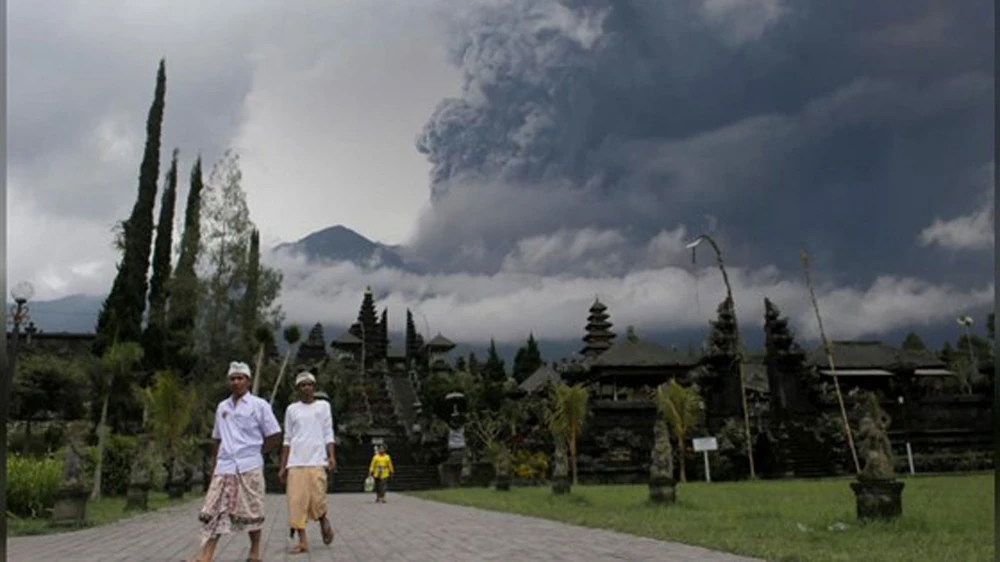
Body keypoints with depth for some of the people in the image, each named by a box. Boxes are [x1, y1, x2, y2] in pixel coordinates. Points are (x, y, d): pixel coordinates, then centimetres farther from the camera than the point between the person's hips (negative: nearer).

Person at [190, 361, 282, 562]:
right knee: (213, 512, -5)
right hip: (224, 468, 4)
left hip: (249, 468, -4)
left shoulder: (259, 405, 1)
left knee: (251, 512, 3)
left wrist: (255, 453, 0)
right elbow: (217, 440, 19)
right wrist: (213, 467, 14)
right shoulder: (222, 407, 14)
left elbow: (275, 436, 1)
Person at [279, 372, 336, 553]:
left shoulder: (323, 406, 10)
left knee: (317, 499, -11)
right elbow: (287, 440, 13)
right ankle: (302, 541, 2)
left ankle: (324, 521, 20)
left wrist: (332, 456, -7)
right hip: (295, 463, 2)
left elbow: (328, 434, 7)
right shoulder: (291, 409, 13)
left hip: (317, 461, -2)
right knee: (296, 501, -5)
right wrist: (283, 466, 8)